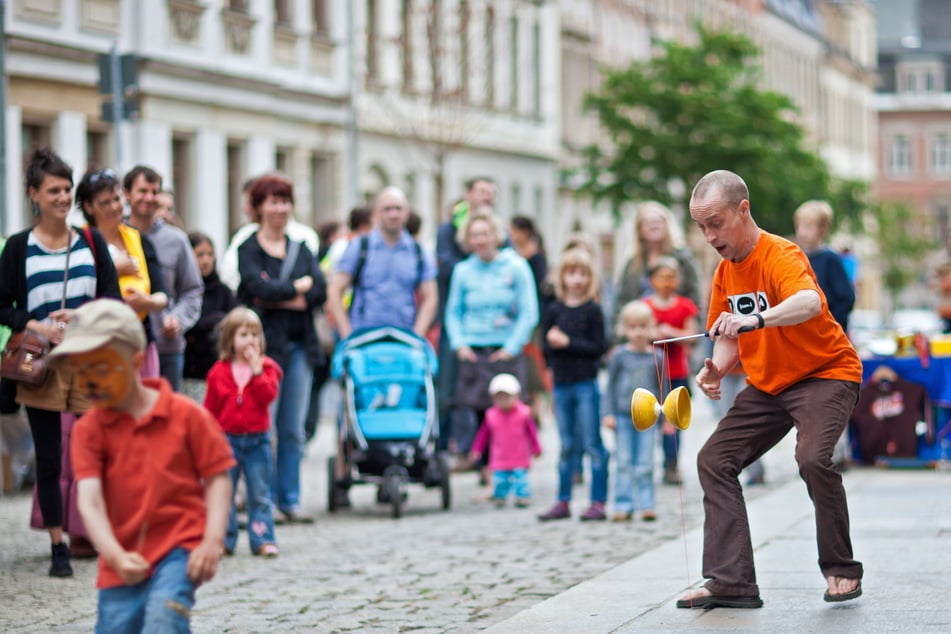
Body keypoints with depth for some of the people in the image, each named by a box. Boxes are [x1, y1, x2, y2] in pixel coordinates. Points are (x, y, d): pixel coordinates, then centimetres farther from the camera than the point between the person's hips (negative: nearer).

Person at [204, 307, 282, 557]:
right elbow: (210, 409, 4)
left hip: (257, 440, 0)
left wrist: (257, 371, -18)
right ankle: (223, 540, 10)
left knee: (260, 494, 4)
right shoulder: (218, 372, 1)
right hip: (227, 439, 0)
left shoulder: (266, 367, 2)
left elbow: (268, 395, -14)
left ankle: (263, 540, 9)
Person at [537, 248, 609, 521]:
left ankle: (598, 502, 1)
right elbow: (547, 346, 7)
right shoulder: (554, 310, 7)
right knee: (566, 446, 11)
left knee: (592, 444, -2)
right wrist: (554, 342, -13)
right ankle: (563, 502, 16)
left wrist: (568, 343, -14)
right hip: (561, 383, 4)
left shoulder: (593, 310, -4)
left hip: (586, 384, -4)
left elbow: (599, 347, -10)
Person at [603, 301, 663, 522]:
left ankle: (647, 505, 4)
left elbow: (662, 388, 10)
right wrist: (608, 413, -2)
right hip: (623, 415, 0)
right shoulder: (620, 355, 1)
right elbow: (610, 385, 5)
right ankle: (623, 505, 5)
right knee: (624, 463, 2)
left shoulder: (656, 357, 3)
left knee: (645, 464, -1)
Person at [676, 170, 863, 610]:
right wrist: (716, 369, -12)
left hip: (826, 373, -8)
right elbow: (729, 340, 11)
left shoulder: (780, 256, -22)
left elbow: (810, 301, -44)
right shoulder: (725, 272, 3)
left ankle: (842, 571, -11)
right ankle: (732, 582, -1)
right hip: (767, 386, 8)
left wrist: (757, 319, -61)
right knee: (714, 459, -1)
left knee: (813, 457, -31)